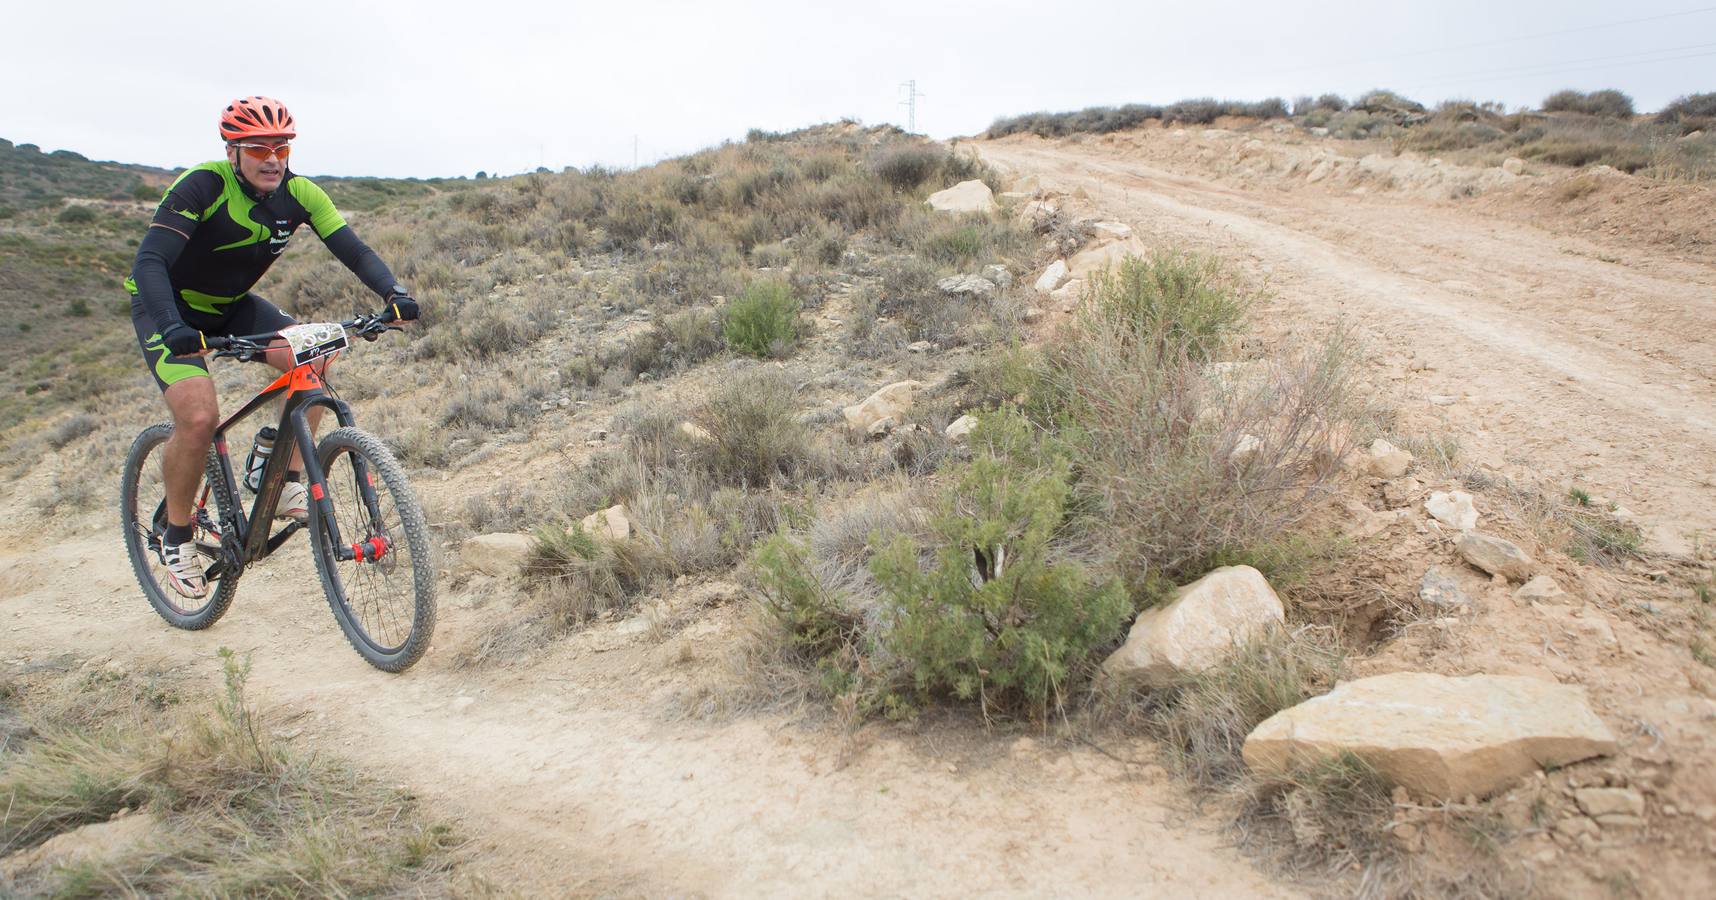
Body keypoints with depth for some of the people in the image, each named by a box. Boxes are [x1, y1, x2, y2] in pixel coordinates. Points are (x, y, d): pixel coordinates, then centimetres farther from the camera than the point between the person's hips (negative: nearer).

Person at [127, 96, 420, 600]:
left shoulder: (300, 194, -13)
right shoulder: (203, 187, -28)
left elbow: (355, 252, -16)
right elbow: (149, 262, -35)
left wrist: (393, 293, -37)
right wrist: (173, 327, -52)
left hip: (232, 307, 5)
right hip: (169, 311, -5)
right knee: (199, 417, -24)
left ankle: (286, 484, -10)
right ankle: (176, 536, -1)